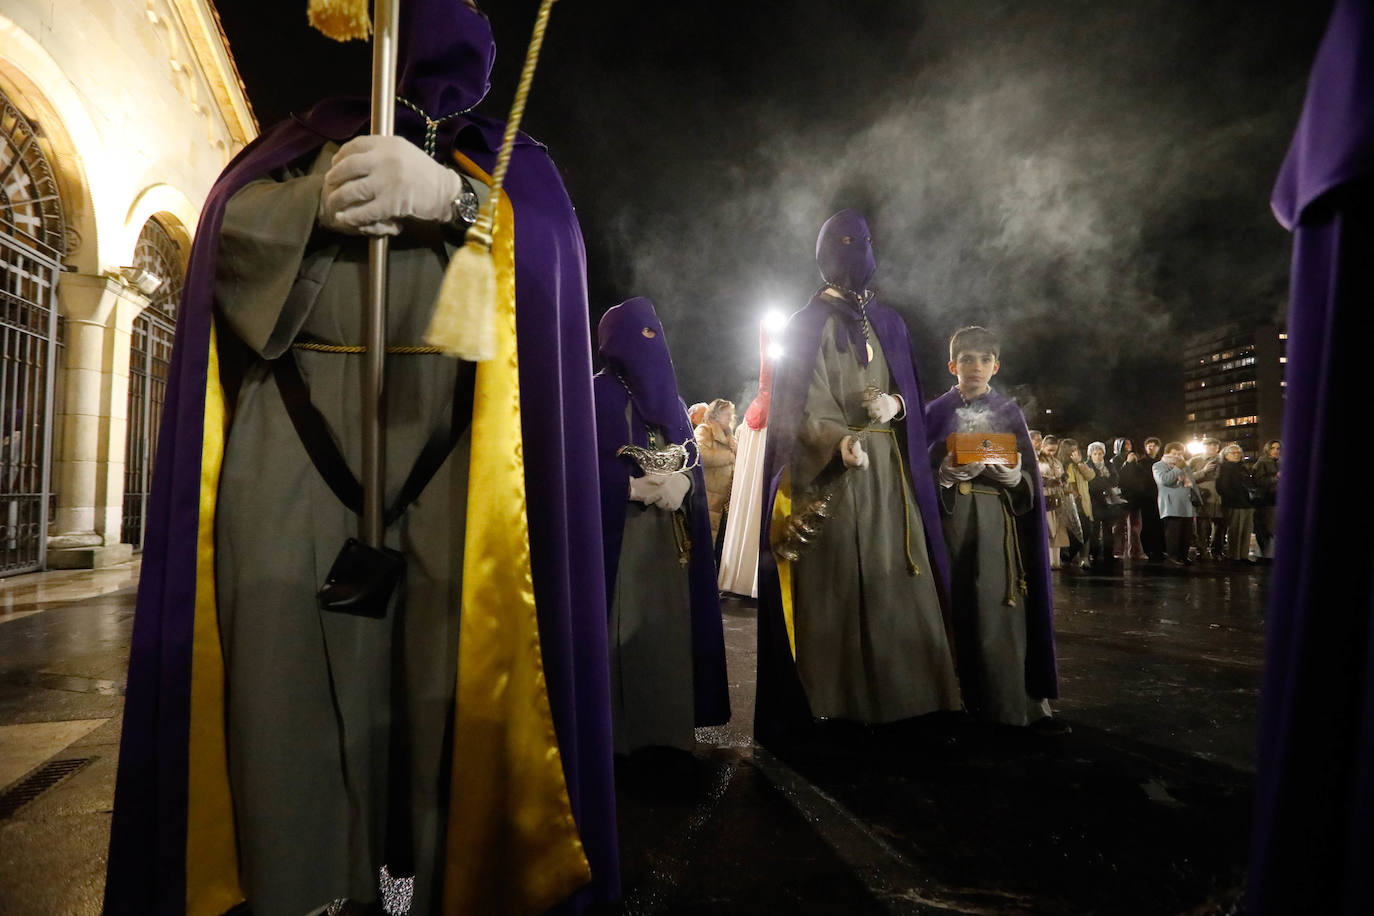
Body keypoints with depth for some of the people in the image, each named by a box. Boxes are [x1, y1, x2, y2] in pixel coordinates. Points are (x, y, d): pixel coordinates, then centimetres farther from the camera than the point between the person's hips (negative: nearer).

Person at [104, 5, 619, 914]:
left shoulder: (504, 160, 22)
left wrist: (446, 193, -17)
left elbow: (551, 240, 1)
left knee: (440, 680, -8)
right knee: (289, 677, -7)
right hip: (296, 451, 1)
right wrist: (321, 200, -13)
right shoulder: (319, 135, 23)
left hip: (449, 457, 0)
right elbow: (232, 221, 8)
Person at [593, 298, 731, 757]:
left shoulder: (669, 399, 17)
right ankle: (619, 733, 6)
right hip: (619, 531, -5)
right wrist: (638, 486, -16)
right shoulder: (598, 393, -1)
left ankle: (668, 728, 15)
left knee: (669, 624, 5)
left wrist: (681, 484, -9)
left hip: (670, 534, 6)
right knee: (625, 629, -5)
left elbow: (694, 462, 12)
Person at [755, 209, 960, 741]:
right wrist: (836, 441, -26)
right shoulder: (806, 326, 1)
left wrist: (895, 405, -8)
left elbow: (911, 394, 16)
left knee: (891, 582, 2)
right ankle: (830, 701, 2)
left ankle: (893, 696, 12)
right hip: (827, 477, -5)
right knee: (833, 584, -8)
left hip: (887, 474, 5)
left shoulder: (888, 324, 17)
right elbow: (792, 411, -7)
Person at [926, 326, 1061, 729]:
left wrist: (1013, 474, -13)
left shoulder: (1010, 413, 12)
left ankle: (1014, 701, 1)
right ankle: (958, 699, 7)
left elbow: (1029, 477, 8)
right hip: (950, 517, 0)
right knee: (957, 603, -2)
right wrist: (948, 473, -17)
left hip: (999, 519, 1)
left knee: (999, 606, -5)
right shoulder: (936, 413, 9)